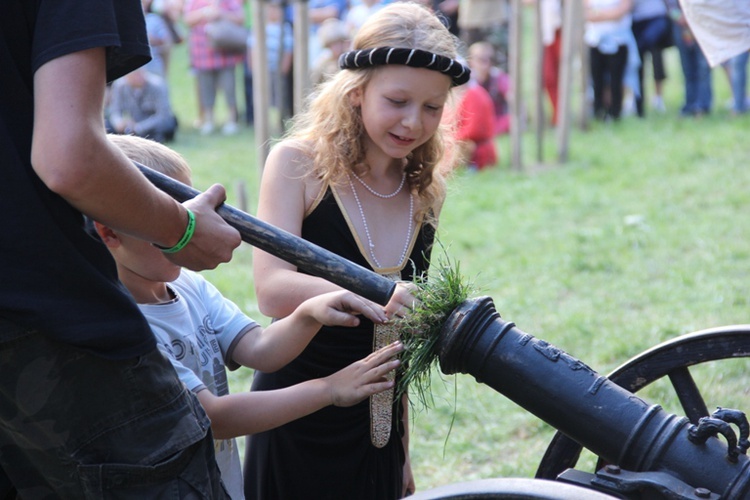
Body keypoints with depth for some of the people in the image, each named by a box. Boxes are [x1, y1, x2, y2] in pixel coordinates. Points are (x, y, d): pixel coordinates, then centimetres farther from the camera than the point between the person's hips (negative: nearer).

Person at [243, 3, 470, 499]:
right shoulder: (298, 164, -9)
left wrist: (403, 448, 15)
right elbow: (272, 289, -23)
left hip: (377, 429, 4)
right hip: (298, 421, -4)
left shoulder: (425, 193, 4)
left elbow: (405, 333, 12)